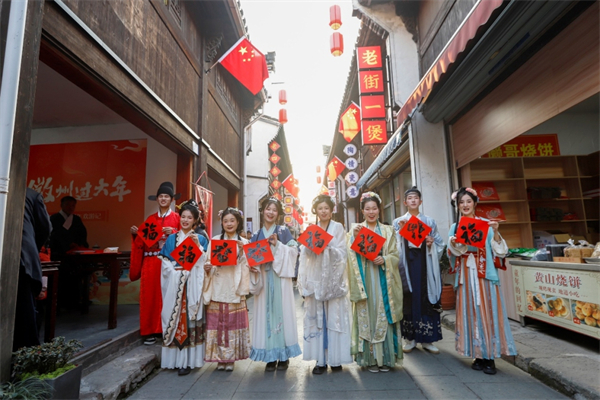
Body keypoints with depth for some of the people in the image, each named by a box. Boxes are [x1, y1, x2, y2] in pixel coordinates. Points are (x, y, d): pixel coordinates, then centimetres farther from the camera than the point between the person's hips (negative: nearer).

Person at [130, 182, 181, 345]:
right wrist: (136, 233, -5)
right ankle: (150, 331, 11)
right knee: (150, 295, 2)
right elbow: (143, 241, 12)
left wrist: (173, 233, -18)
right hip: (151, 262, 3)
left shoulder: (177, 218, 4)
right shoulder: (150, 219, 14)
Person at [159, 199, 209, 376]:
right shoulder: (171, 238, 11)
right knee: (173, 318, 4)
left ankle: (188, 360, 4)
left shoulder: (200, 239, 5)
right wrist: (176, 271, -9)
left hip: (192, 284, -2)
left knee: (189, 318, -4)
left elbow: (204, 262, -4)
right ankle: (173, 358, 17)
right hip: (173, 284, 3)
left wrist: (198, 245, -15)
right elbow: (165, 261, 7)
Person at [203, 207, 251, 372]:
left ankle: (231, 358, 18)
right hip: (217, 288, 1)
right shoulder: (214, 240, 7)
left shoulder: (244, 242, 5)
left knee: (233, 323, 2)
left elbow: (246, 267, 2)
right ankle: (220, 358, 18)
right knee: (217, 322, 3)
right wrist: (206, 267, -13)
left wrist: (242, 253, -12)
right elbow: (209, 262, 7)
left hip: (234, 289, 0)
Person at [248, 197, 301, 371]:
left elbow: (293, 251, -4)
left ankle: (284, 355, 12)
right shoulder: (257, 234, 11)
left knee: (281, 310, 0)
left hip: (280, 277, -2)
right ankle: (270, 356, 14)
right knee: (265, 312, 3)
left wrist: (278, 245, -15)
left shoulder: (283, 231, 3)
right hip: (263, 278, 3)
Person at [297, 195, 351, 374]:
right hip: (315, 278, 2)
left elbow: (342, 253, -1)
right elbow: (305, 253, 5)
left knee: (334, 317, 0)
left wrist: (327, 246, -17)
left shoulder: (338, 228, 5)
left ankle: (335, 358, 12)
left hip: (333, 278, -2)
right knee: (316, 317, 2)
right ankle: (320, 359, 10)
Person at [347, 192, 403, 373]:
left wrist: (384, 260, -13)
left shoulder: (387, 231, 11)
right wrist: (355, 236, -15)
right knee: (366, 315, 1)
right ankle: (370, 358, 12)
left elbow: (395, 255, 6)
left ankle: (386, 357, 14)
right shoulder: (355, 229, 7)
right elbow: (352, 254, -2)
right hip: (364, 278, -1)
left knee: (384, 315, 2)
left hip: (383, 279, 1)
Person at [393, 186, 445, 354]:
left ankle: (427, 338, 11)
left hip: (425, 263, 1)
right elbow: (395, 245, 2)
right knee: (408, 299, -1)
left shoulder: (429, 221, 12)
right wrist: (401, 230, -12)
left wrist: (431, 243, -7)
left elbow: (440, 243, 13)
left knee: (426, 298, 0)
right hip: (407, 263, -1)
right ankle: (410, 337, 10)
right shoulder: (398, 222, 10)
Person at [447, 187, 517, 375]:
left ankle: (490, 357, 10)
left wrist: (495, 232, -15)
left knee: (488, 311, -1)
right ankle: (478, 355, 16)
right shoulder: (455, 227, 9)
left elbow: (500, 252, -1)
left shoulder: (486, 224, 2)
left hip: (485, 274, -2)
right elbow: (451, 255, 7)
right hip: (466, 276, 2)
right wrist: (452, 244, -13)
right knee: (471, 313, 5)